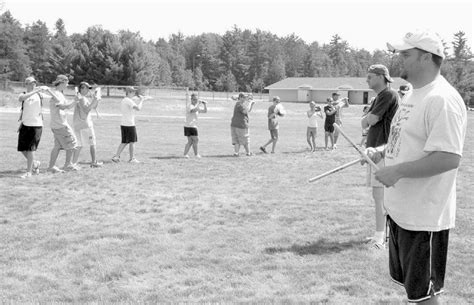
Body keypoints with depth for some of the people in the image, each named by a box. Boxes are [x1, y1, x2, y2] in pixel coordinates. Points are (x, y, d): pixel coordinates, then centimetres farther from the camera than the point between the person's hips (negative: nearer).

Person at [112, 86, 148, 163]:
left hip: (123, 124, 9)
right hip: (129, 125, -9)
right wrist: (141, 100, -12)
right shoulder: (129, 101, -14)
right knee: (132, 142, 2)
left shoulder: (123, 101, 16)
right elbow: (138, 108, -23)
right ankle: (132, 158, 9)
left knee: (124, 142, 13)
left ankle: (116, 156, 8)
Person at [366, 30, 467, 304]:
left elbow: (449, 158, -28)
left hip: (424, 218, -10)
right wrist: (382, 151, 8)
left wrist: (397, 171, -24)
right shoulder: (413, 95, 11)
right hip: (400, 209, 10)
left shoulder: (442, 100, -21)